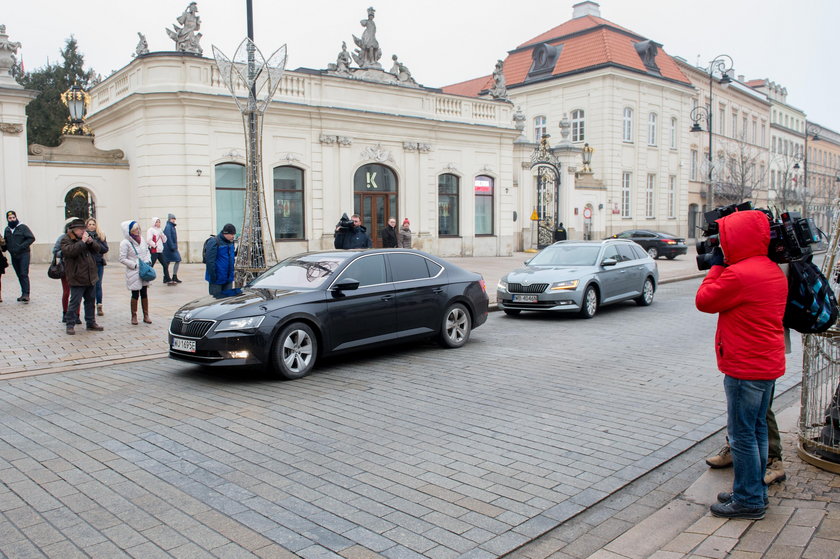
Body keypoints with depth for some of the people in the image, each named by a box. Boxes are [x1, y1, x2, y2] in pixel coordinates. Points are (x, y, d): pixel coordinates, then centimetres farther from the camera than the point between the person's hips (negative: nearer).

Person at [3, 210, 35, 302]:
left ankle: (26, 294, -17)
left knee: (24, 274, -13)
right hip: (14, 256, 6)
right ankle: (24, 294, 14)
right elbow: (5, 242, 24)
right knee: (19, 275, 8)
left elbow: (31, 238, -10)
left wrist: (22, 246, -18)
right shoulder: (7, 229, 14)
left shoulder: (23, 227, -4)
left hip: (24, 254, -6)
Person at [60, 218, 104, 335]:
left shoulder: (86, 238, 14)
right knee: (74, 302, -4)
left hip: (91, 277, 7)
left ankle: (91, 323, 23)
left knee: (91, 301, 14)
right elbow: (70, 251, -26)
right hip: (77, 278, -7)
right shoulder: (66, 240, -7)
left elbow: (98, 249, 11)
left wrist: (91, 242, -7)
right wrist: (83, 242, -24)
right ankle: (70, 324, 7)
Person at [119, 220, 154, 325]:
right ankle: (134, 316, 13)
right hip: (133, 273, -5)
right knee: (135, 295, 0)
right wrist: (135, 265, -15)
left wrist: (148, 261, 1)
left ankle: (146, 315, 17)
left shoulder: (141, 239, 7)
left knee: (144, 293, 9)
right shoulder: (125, 243, -11)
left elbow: (147, 251, 18)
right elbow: (122, 259, -12)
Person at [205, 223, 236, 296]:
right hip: (217, 279, -7)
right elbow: (210, 261, -19)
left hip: (228, 279, 7)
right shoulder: (214, 243, -16)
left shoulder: (230, 242, 8)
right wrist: (213, 276, -20)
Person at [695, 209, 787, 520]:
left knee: (742, 435, 0)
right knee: (757, 430, 18)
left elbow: (704, 301, -11)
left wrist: (717, 266, -2)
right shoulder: (774, 271, 9)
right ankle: (756, 492, 29)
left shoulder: (740, 274, -21)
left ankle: (749, 501, 9)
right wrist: (723, 266, 8)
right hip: (768, 364, 10)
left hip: (745, 368, -10)